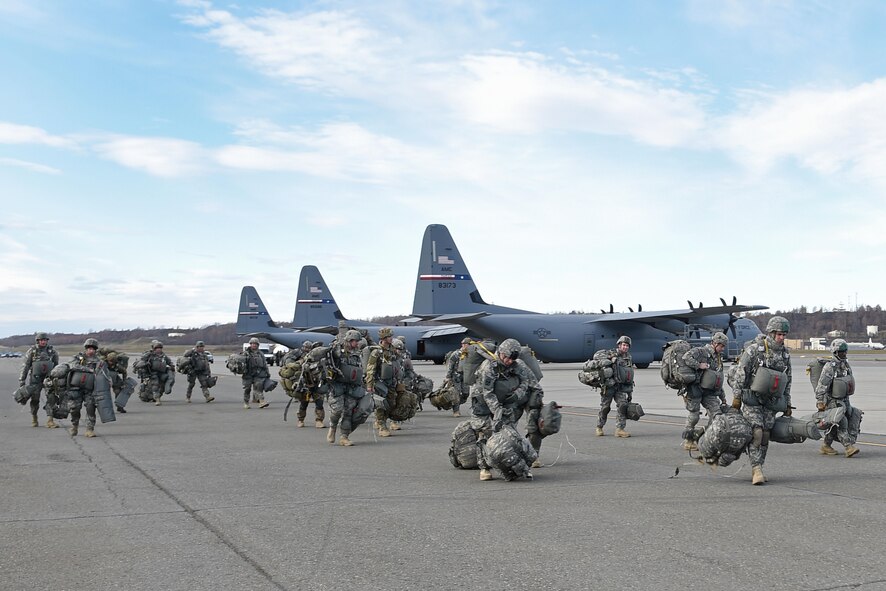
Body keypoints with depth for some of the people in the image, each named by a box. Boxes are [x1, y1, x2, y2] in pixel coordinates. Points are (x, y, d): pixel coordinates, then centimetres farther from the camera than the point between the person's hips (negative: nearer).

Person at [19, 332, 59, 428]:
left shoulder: (52, 351, 1)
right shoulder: (32, 351, -4)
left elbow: (56, 365, 12)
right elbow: (25, 366, 0)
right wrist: (21, 380, -1)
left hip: (49, 377, 1)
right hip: (35, 378, -1)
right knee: (35, 399, 7)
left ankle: (49, 421, -12)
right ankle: (34, 419, 29)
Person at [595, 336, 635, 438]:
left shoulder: (629, 358, 13)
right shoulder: (611, 353, -2)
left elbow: (630, 378, 17)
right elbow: (596, 355, -9)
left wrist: (630, 392, 14)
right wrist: (609, 357, -21)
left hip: (621, 387, 4)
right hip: (609, 386, -4)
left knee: (623, 405, -11)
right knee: (605, 407, 3)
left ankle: (619, 429, -7)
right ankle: (599, 427, 19)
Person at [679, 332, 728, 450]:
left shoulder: (718, 358, 18)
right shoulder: (700, 351, -7)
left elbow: (718, 380, 25)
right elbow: (686, 358, -26)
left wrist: (722, 397, 24)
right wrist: (699, 365, -24)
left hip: (708, 391, 7)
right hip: (695, 388, -7)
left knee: (716, 412, -7)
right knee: (694, 416, -2)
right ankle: (687, 441, 13)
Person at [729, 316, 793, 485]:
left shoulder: (785, 354, 7)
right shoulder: (754, 349, -11)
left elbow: (787, 380, 16)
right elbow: (740, 372, -11)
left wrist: (787, 404, 15)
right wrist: (736, 397, -12)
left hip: (770, 401, 5)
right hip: (752, 397, -5)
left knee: (765, 435, 4)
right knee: (756, 432, -15)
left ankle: (758, 468, 14)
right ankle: (756, 470, -15)